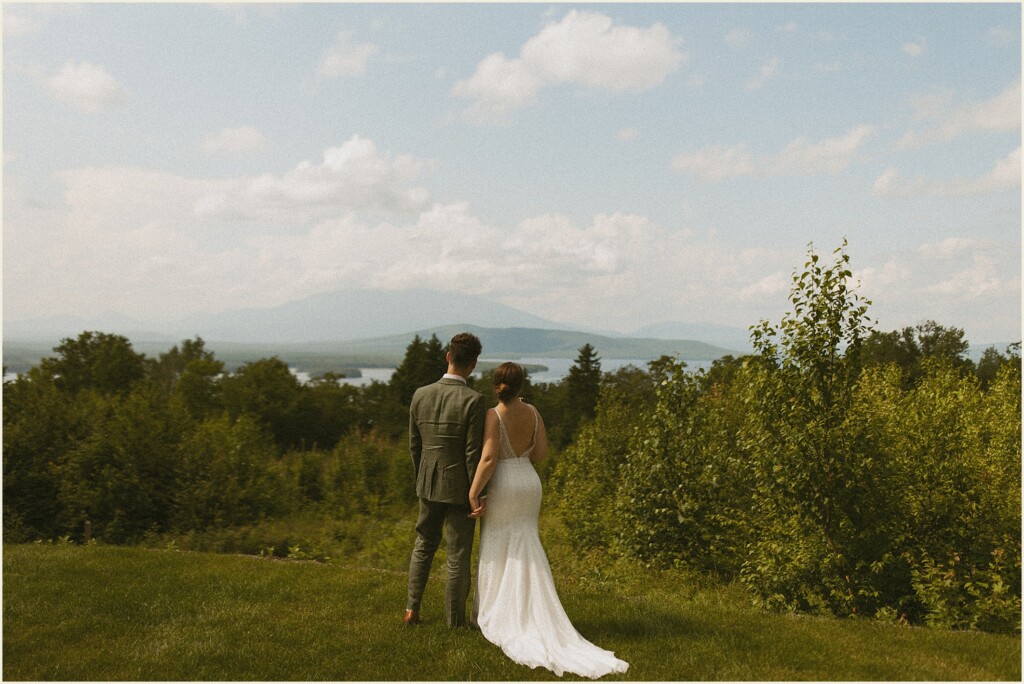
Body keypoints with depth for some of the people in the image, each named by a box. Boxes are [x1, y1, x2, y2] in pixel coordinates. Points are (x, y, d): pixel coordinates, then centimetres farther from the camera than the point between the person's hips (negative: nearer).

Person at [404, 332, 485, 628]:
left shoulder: (420, 395, -3)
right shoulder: (473, 400, -18)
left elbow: (414, 445, 5)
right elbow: (473, 452, -17)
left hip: (428, 484, 5)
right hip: (459, 487, -4)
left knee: (424, 545, 24)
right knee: (458, 557, 8)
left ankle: (412, 608, 24)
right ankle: (455, 622, 18)